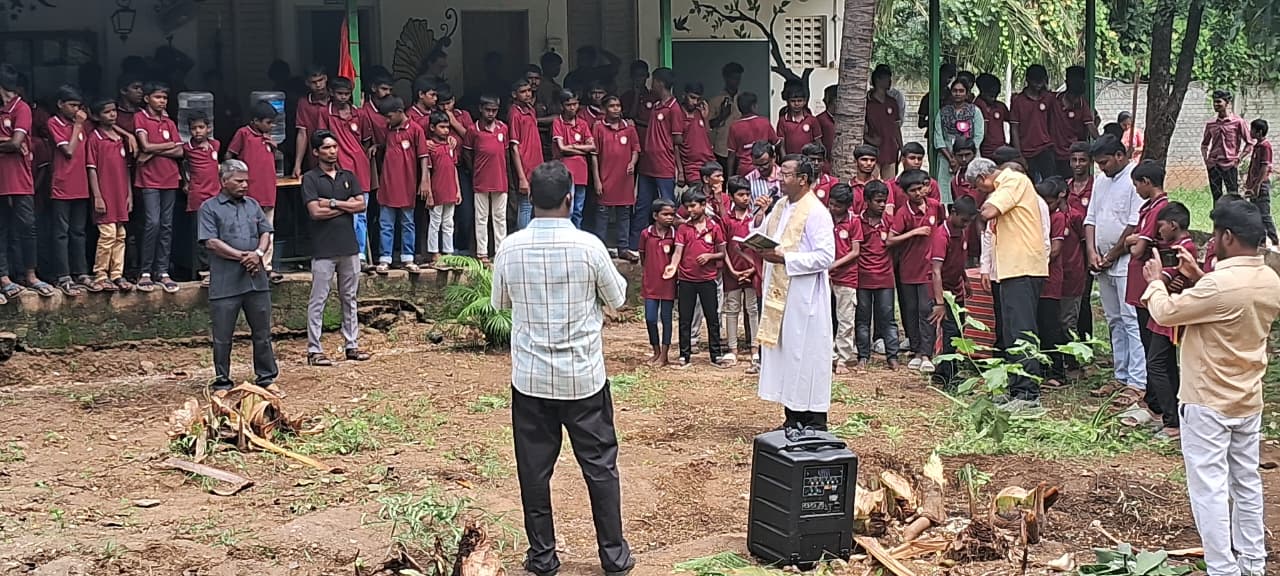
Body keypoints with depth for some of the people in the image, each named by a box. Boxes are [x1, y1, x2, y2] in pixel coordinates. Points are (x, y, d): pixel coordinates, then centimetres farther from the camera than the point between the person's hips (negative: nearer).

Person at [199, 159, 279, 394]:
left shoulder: (253, 205, 15)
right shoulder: (210, 208, -1)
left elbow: (265, 233, 11)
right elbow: (211, 242, -9)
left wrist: (258, 253, -9)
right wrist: (241, 256, -13)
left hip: (257, 279, 4)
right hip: (225, 284, -4)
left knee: (262, 333, 10)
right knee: (222, 337, 3)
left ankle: (266, 378, 20)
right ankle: (222, 382, 15)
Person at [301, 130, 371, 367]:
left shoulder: (348, 176, 12)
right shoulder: (310, 178, -3)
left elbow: (361, 205, 1)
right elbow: (315, 212, -14)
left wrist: (333, 203, -9)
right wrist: (346, 205, -6)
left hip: (349, 246, 5)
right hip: (323, 249, -5)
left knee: (349, 298, 11)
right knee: (318, 300, -2)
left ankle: (352, 345, 18)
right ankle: (314, 350, 2)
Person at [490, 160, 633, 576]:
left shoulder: (510, 249, -6)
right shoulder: (588, 245, -12)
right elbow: (616, 299, 3)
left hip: (530, 378, 1)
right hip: (584, 377, -1)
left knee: (535, 469, 10)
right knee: (600, 466, 10)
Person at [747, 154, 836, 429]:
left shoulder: (816, 213, -14)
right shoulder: (779, 206, 11)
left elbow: (826, 257, -20)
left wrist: (784, 258, -22)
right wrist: (760, 217, 0)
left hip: (805, 296, -8)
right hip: (779, 292, 8)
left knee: (807, 355, -2)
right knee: (784, 353, 12)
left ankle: (815, 423, 7)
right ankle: (792, 418, 22)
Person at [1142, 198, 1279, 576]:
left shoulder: (1220, 285, -26)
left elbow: (1165, 313, -16)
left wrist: (1155, 282, 2)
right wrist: (1198, 277, 16)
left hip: (1208, 403, -8)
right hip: (1249, 400, 8)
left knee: (1209, 488, 0)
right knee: (1247, 482, 17)